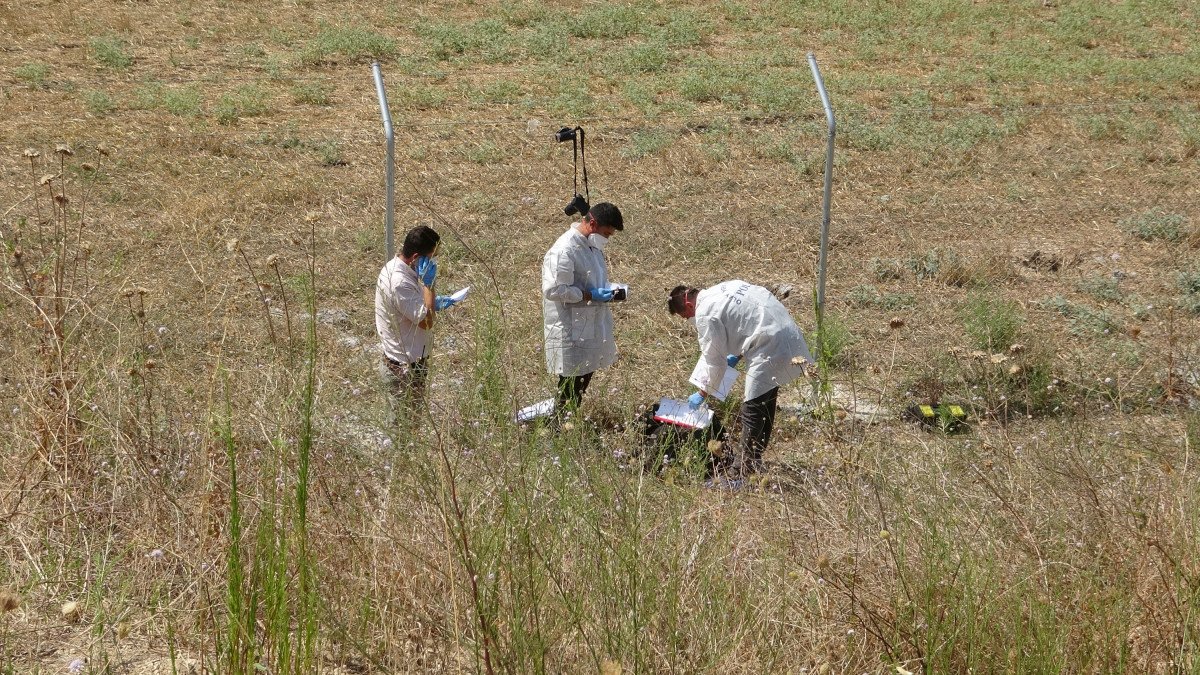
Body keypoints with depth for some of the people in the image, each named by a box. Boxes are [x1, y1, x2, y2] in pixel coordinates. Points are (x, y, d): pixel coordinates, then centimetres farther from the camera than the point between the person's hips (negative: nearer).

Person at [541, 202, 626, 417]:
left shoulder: (593, 246, 9)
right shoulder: (564, 250, -21)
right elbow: (553, 290, -25)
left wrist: (608, 293, 4)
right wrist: (591, 295, -24)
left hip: (590, 325, 9)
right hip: (571, 330, -9)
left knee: (585, 377, 15)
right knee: (572, 382, -2)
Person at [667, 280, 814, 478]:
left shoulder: (705, 314, -11)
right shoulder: (725, 287, 16)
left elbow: (714, 360, -6)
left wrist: (702, 394, 7)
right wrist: (738, 355, 22)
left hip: (770, 349, -10)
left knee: (752, 408, -5)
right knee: (767, 400, 20)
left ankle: (744, 468, -1)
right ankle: (756, 458, 31)